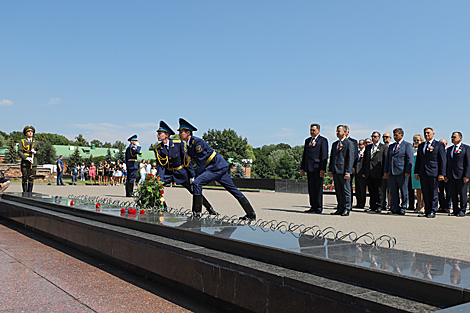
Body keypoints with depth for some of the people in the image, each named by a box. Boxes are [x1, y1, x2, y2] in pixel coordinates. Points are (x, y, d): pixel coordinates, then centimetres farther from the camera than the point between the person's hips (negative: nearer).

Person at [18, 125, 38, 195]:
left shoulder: (36, 142, 15)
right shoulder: (22, 141, 8)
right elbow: (19, 151, -1)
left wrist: (35, 152, -13)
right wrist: (26, 158, -14)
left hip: (33, 162, 2)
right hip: (25, 162, -2)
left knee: (31, 178, 1)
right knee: (24, 178, -1)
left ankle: (29, 192, 6)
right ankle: (24, 192, 6)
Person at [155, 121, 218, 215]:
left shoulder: (178, 143, -15)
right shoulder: (157, 148, -6)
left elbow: (186, 159, -11)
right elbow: (160, 165, -5)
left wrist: (192, 176, -11)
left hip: (181, 172, -3)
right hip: (167, 173, 3)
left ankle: (210, 209, 11)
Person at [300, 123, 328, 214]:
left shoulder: (323, 140, -2)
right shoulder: (307, 140, 18)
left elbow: (324, 156, -8)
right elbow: (304, 155, 20)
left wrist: (322, 169, -16)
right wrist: (302, 168, 13)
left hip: (318, 168, -6)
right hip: (309, 169, 6)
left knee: (318, 189, -1)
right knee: (311, 189, 7)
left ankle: (319, 207, 5)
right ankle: (313, 207, 13)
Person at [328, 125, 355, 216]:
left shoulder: (349, 143, -3)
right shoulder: (334, 144, 18)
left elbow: (350, 159, -9)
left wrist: (348, 172, -16)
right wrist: (330, 170, 13)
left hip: (344, 171, -7)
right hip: (335, 171, 7)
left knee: (346, 191, 0)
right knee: (338, 191, 10)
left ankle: (346, 209, 6)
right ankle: (340, 209, 17)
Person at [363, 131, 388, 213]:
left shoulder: (384, 147, 4)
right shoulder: (368, 147, 18)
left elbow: (386, 160, -1)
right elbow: (365, 160, 18)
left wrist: (385, 172, -8)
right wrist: (364, 171, 11)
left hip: (378, 172, -5)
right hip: (369, 173, 5)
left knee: (379, 190, 0)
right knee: (371, 191, 8)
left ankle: (379, 206, 7)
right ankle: (372, 206, 14)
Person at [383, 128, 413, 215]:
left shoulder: (407, 145, 0)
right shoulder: (391, 146, 18)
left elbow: (410, 160, -6)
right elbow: (388, 159, 19)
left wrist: (407, 172, -14)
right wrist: (385, 171, 11)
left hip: (402, 172, -6)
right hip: (392, 172, 6)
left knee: (404, 192, 2)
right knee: (393, 192, 8)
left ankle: (403, 209, 10)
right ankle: (395, 208, 13)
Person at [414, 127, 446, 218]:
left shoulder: (439, 145, 1)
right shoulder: (421, 146, 16)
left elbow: (442, 160, -3)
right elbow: (418, 160, 18)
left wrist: (442, 174, -9)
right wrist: (416, 172, 9)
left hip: (433, 172, -5)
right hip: (423, 173, 5)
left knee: (433, 193, 0)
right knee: (425, 193, 7)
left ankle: (433, 212, 5)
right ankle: (427, 211, 12)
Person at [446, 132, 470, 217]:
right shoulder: (449, 149, 17)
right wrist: (445, 175, 9)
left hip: (461, 176, -5)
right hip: (451, 176, 5)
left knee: (462, 194, 0)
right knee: (453, 194, 6)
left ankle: (462, 211, 8)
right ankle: (455, 210, 14)